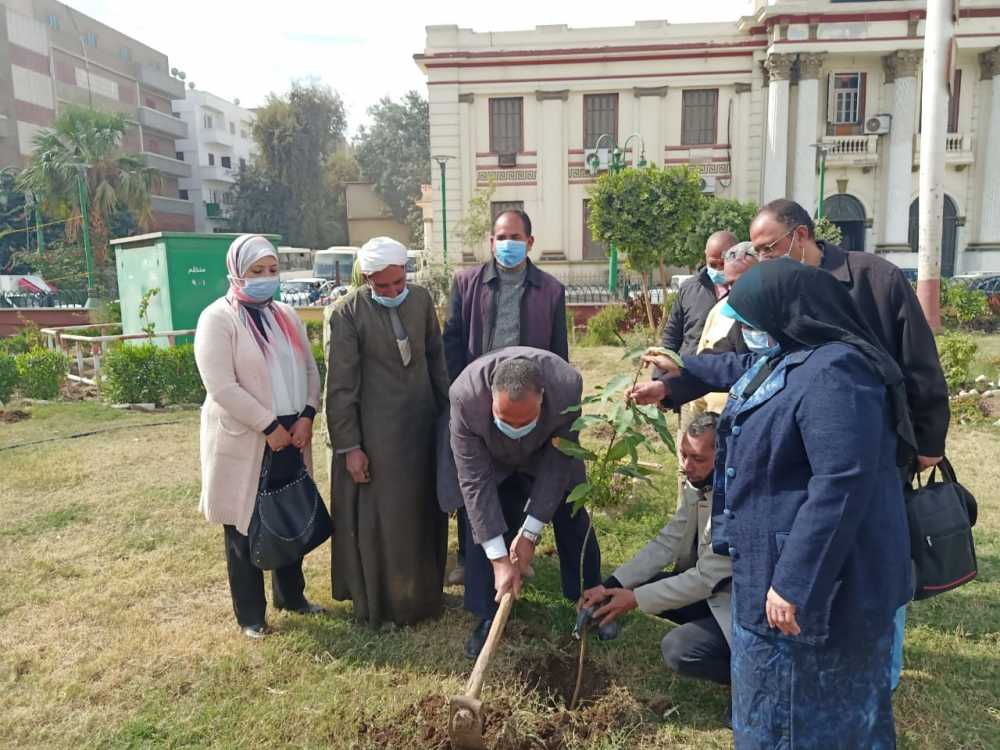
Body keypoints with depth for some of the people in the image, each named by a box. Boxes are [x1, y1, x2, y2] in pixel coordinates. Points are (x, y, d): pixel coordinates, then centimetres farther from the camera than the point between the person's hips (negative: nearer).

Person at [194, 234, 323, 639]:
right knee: (245, 529, 8)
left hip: (291, 435, 6)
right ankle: (250, 614, 23)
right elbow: (222, 387, -18)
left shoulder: (286, 315, 10)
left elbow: (309, 369, 10)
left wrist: (306, 416, -5)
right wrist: (269, 425, -17)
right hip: (243, 440, -6)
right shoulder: (217, 318, -10)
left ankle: (291, 595, 34)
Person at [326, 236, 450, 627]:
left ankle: (423, 591, 35)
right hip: (376, 431, -5)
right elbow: (340, 386, -12)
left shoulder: (421, 298, 0)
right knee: (377, 517, 7)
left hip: (424, 424, 5)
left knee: (423, 511, 16)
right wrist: (349, 446, -11)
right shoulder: (348, 313, -14)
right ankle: (380, 602, 25)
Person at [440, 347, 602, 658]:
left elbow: (558, 464, -27)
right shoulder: (465, 395, -41)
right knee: (481, 527, -9)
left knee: (572, 521, 7)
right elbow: (475, 480, -34)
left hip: (545, 456, 1)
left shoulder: (568, 386, -40)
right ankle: (487, 617, 10)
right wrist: (499, 558, -33)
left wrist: (530, 532, -27)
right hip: (488, 460, -1)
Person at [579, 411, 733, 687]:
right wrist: (610, 586, -12)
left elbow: (706, 579, -26)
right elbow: (666, 543, -3)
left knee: (678, 649, -23)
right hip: (709, 587, 8)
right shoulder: (697, 484, -4)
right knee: (638, 583, -2)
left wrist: (636, 599, -19)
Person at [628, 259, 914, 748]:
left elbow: (841, 485, -33)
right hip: (777, 561, 10)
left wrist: (795, 583, -31)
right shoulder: (786, 357, 6)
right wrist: (677, 379, 37)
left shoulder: (833, 374, -27)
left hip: (816, 576, -10)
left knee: (807, 705, 10)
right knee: (775, 694, 26)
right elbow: (740, 369, 29)